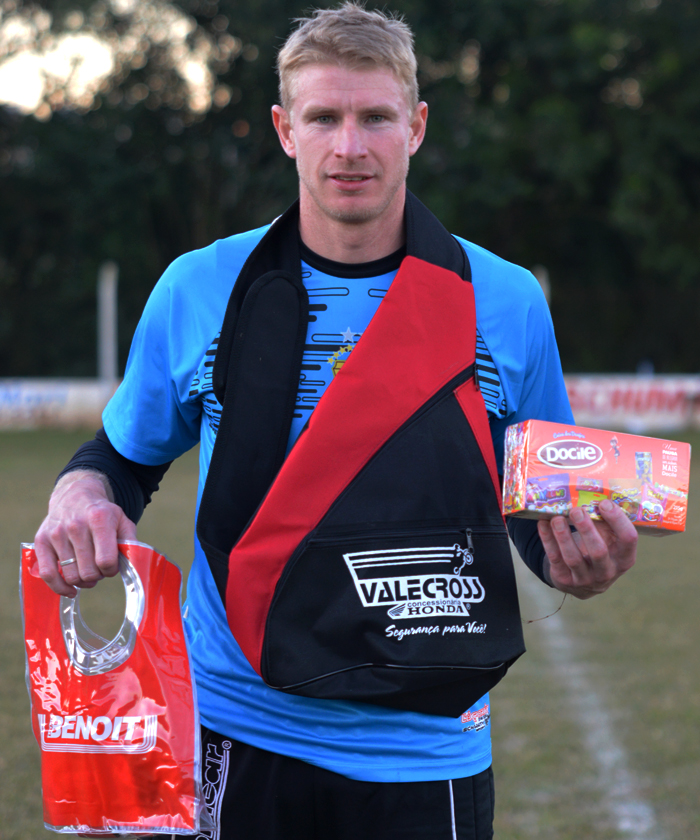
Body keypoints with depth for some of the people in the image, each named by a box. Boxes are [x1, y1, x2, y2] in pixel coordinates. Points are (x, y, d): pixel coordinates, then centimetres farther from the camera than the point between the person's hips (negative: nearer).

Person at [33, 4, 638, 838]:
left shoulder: (507, 301, 0)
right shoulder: (197, 288, 0)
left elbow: (542, 510, 8)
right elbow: (123, 459, 11)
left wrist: (580, 560, -14)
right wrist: (79, 499, -11)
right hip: (234, 738, 0)